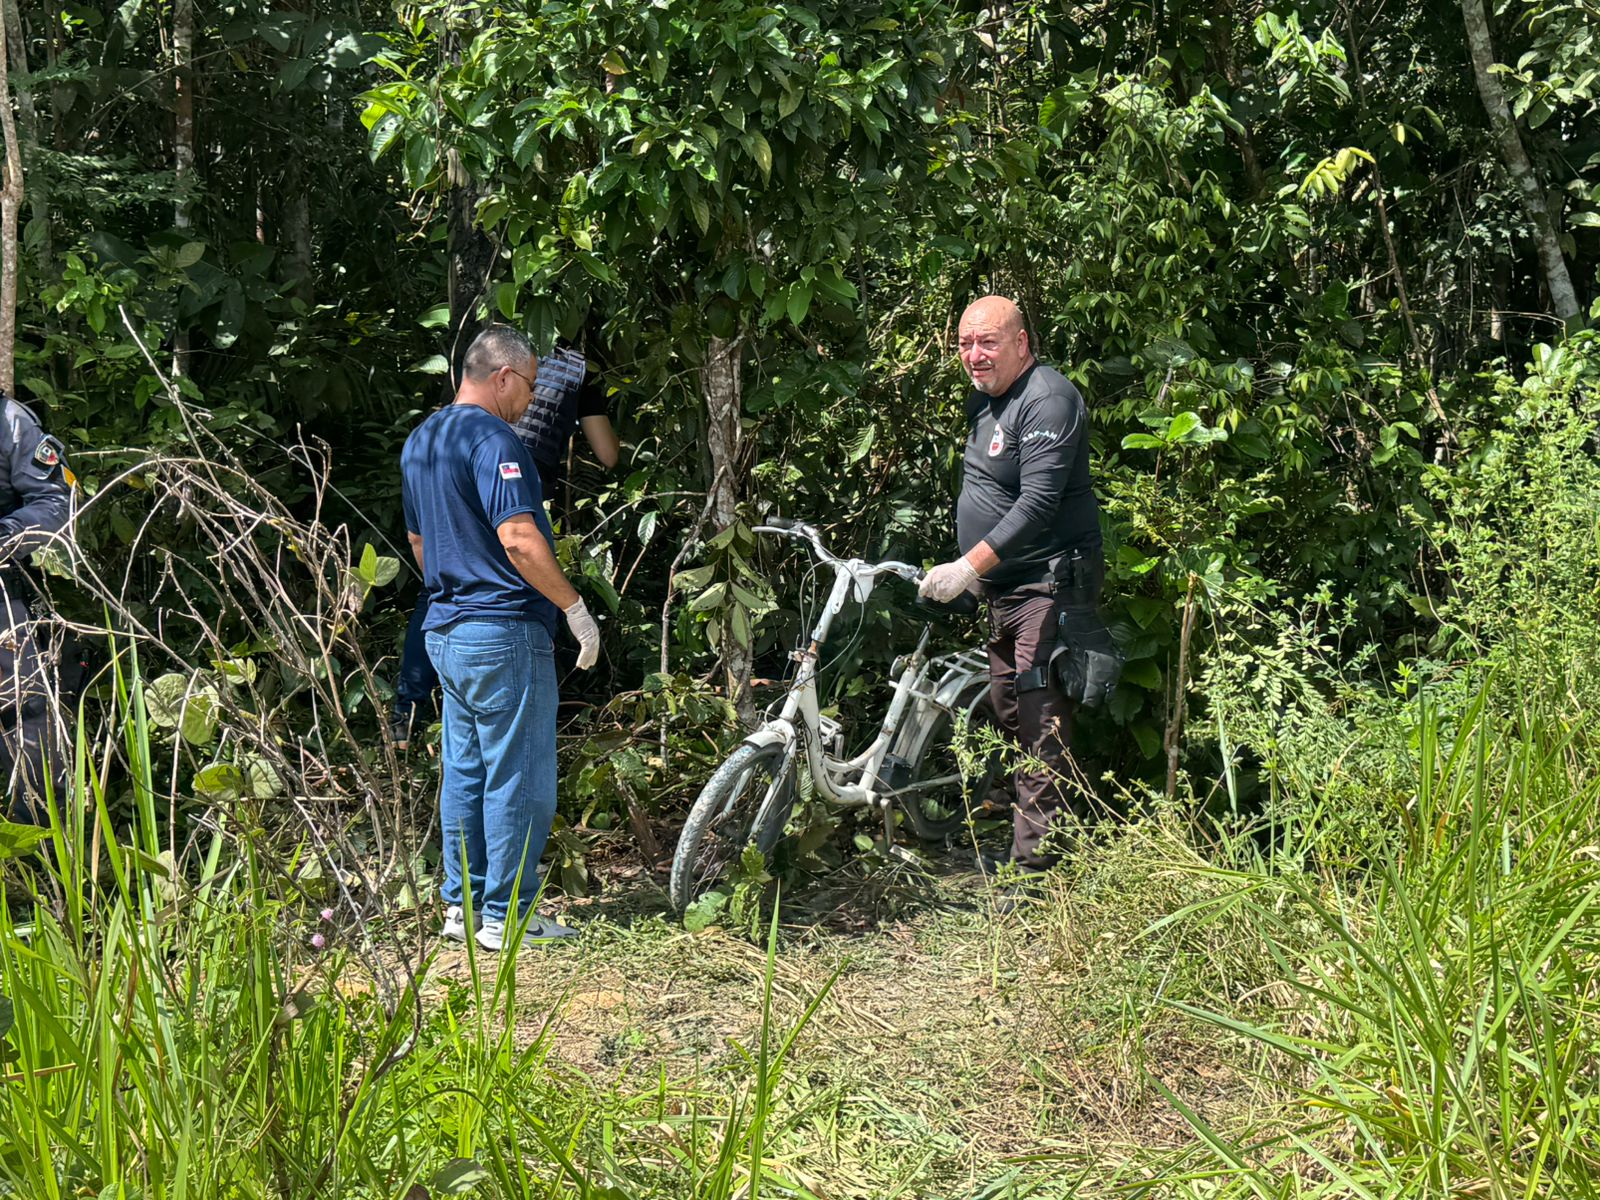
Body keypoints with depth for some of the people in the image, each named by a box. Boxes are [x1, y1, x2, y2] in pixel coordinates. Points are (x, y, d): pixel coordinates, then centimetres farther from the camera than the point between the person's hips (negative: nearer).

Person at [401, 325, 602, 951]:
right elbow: (519, 540, -23)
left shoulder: (419, 441, 14)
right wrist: (575, 607, -15)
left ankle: (461, 904, 20)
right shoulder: (492, 439, -15)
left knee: (465, 773, 14)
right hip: (504, 632, -9)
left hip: (445, 632, 9)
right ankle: (506, 916, 2)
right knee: (518, 778, -2)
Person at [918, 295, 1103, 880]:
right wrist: (975, 569, 21)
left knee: (1041, 728, -12)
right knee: (1009, 716, 15)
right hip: (1003, 588, 10)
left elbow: (1038, 502, -25)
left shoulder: (1047, 401, -16)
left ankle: (1036, 864, -11)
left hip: (1047, 587, -10)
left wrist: (969, 566, -28)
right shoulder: (982, 399, 15)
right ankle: (1019, 843, 25)